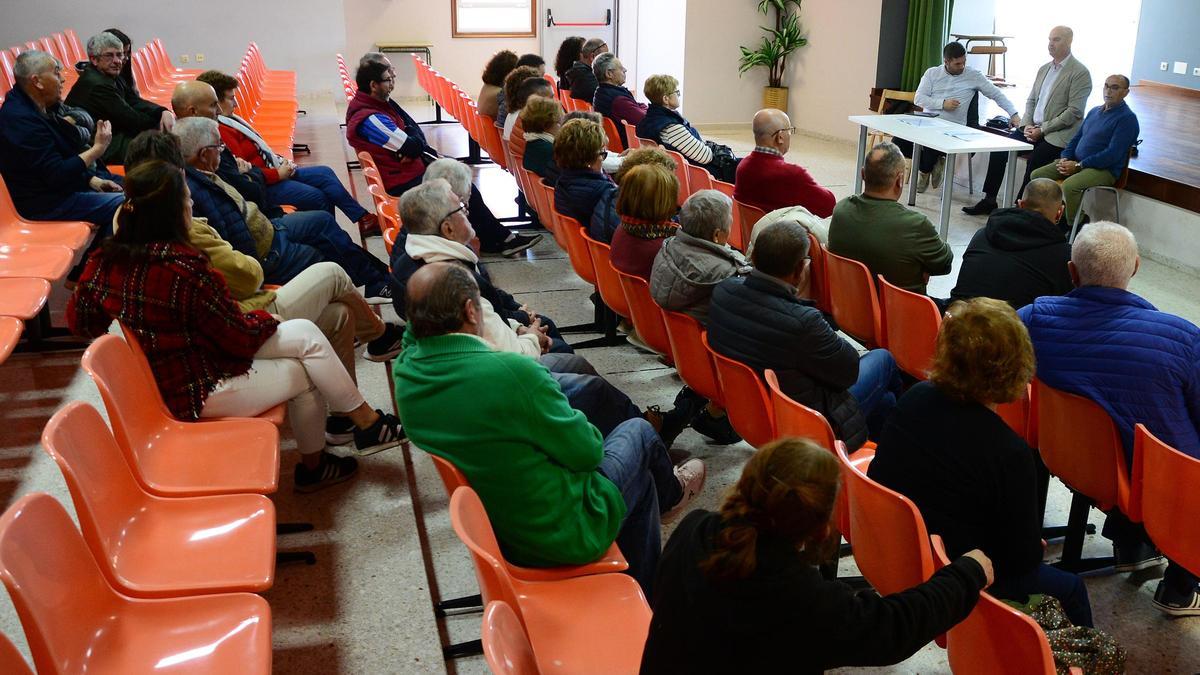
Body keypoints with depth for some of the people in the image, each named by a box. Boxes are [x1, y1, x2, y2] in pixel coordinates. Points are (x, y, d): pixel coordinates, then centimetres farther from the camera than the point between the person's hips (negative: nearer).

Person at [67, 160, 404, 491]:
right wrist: (264, 320, 3)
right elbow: (240, 336, -18)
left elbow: (80, 320, 10)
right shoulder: (184, 269, -29)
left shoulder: (106, 260, -5)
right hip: (198, 393, -8)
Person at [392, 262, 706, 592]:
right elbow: (587, 452, -18)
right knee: (639, 431, 19)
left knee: (642, 476, 28)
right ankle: (672, 493, 52)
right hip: (566, 534, -7)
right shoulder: (512, 373, -33)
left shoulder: (405, 372, -12)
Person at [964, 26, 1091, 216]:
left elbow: (1074, 112, -14)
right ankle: (989, 201, -4)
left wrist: (1043, 129, -16)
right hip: (1034, 128, 7)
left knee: (1035, 161, -29)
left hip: (1058, 134, -7)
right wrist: (1027, 125, 0)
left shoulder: (1080, 73, -8)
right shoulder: (1044, 69, 15)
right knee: (999, 148, -9)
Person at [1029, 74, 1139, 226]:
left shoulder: (1127, 118, -9)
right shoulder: (1095, 111, 18)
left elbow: (1113, 154, -18)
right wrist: (1065, 158, 1)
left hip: (1104, 169, -8)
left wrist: (1078, 165, -18)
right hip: (1077, 163, 8)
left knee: (1069, 185, -36)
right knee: (1037, 175, -7)